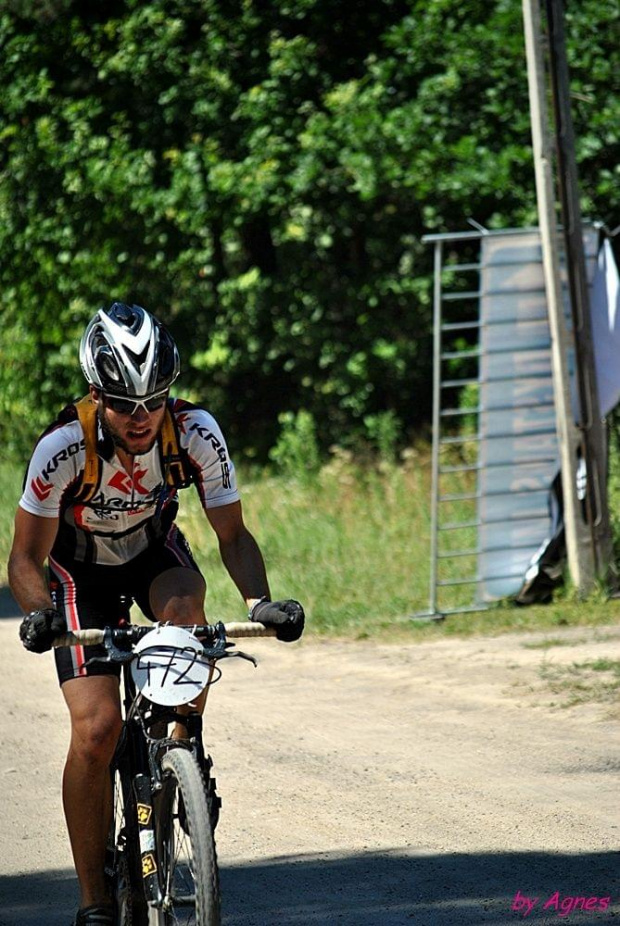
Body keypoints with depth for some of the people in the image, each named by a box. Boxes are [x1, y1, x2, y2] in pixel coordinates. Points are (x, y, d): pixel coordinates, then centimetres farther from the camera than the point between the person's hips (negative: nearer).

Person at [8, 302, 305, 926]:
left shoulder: (196, 433, -26)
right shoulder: (63, 448, -31)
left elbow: (232, 535, -16)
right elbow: (26, 557, -21)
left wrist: (258, 600, -35)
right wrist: (39, 612, -42)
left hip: (154, 551, 2)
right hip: (81, 568, -2)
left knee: (184, 606, -36)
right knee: (96, 728, -18)